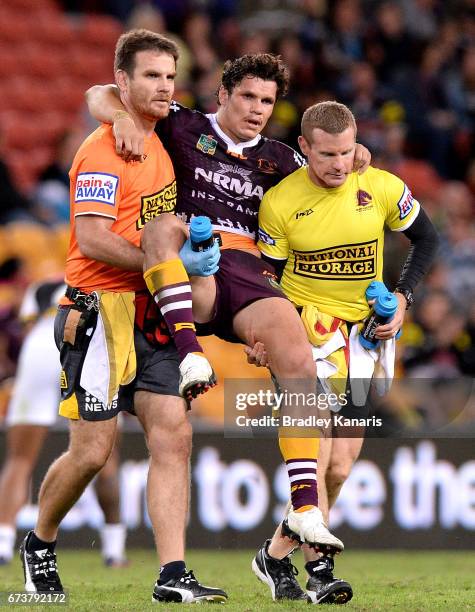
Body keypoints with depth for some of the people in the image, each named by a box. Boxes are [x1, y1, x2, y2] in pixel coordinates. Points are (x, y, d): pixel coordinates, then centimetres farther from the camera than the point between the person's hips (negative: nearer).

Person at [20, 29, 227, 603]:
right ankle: (39, 544, 21)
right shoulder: (103, 151, -11)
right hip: (101, 310, -8)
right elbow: (92, 238, -20)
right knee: (92, 450, -5)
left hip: (150, 318, 8)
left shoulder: (160, 143, 15)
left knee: (173, 435, -5)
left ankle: (172, 575, -7)